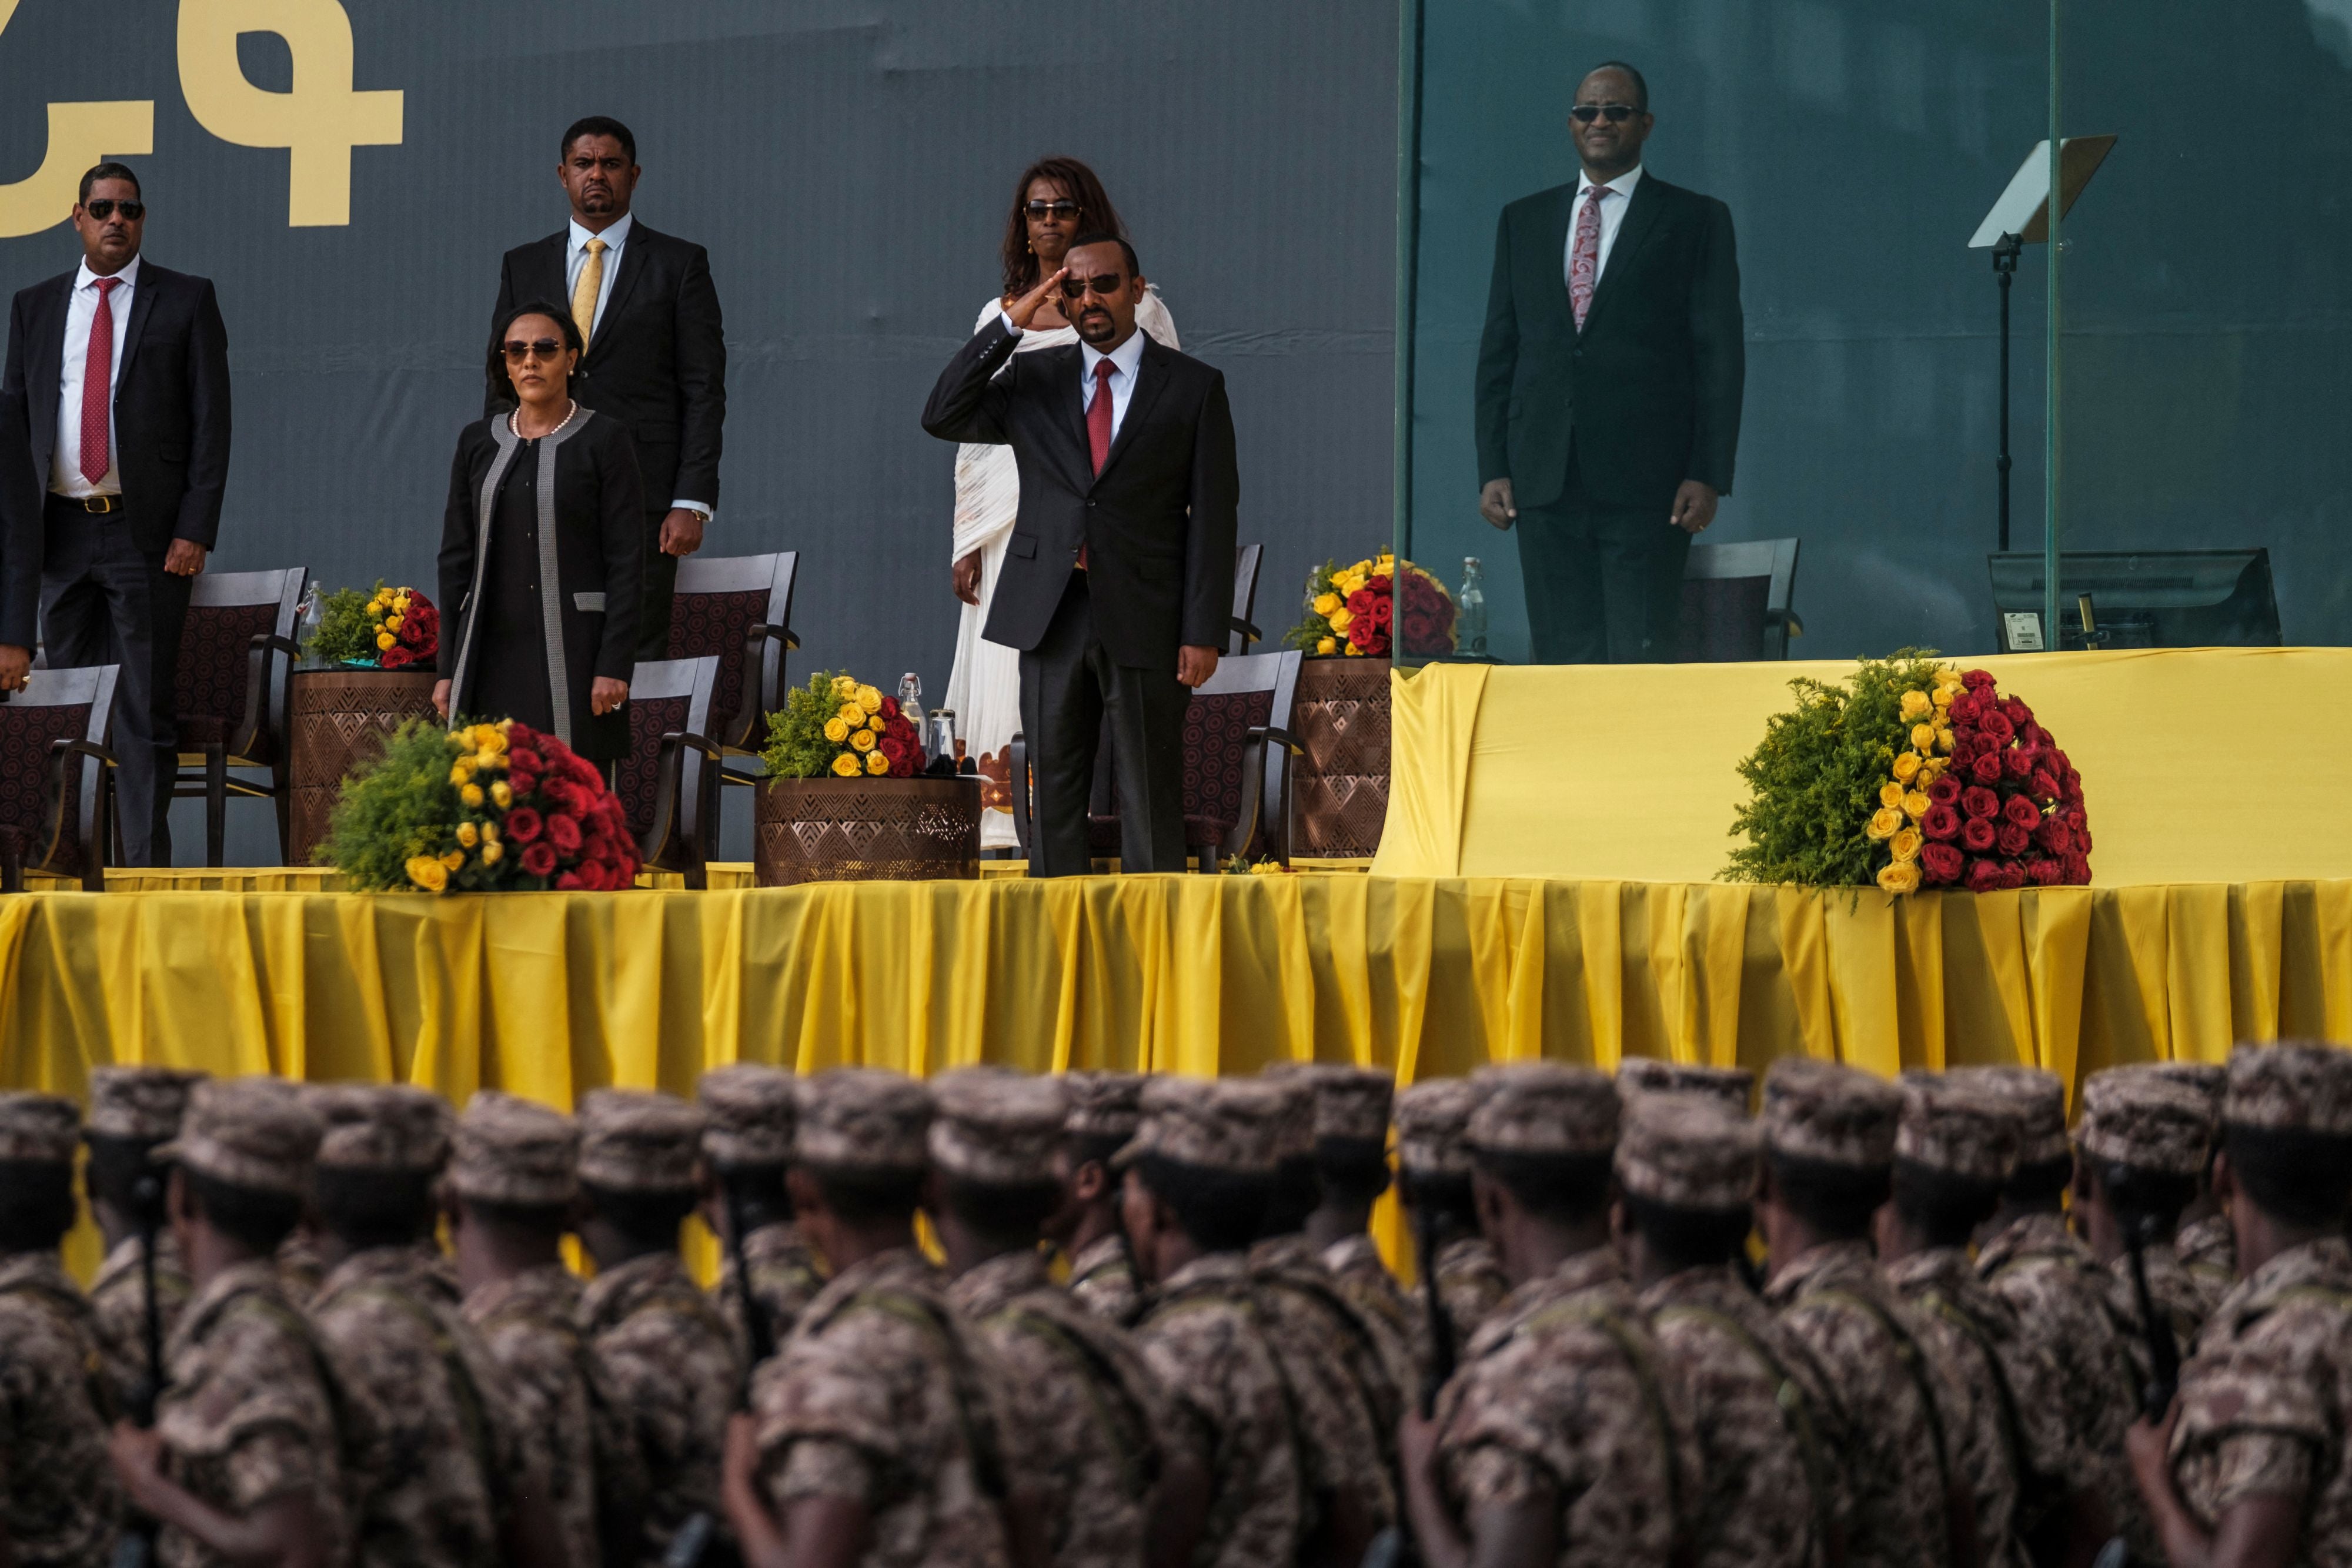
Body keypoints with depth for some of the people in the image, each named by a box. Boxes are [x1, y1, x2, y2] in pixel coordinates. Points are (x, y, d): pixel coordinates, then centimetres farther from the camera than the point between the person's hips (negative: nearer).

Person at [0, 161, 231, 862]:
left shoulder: (186, 301, 3)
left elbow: (211, 419, -1)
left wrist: (195, 531, -9)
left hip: (146, 533, -3)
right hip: (61, 533, 3)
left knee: (146, 710, -5)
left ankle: (146, 867, -6)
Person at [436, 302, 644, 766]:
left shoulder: (604, 440, 1)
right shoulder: (478, 442, 12)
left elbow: (626, 560, -3)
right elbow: (456, 557, 14)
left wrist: (614, 667, -11)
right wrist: (448, 668, 8)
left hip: (571, 653, -3)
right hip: (491, 654, 3)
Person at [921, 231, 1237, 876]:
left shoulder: (1193, 388, 4)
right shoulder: (1031, 380, 12)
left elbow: (1213, 515, 1)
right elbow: (942, 417, -1)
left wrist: (1203, 633, -6)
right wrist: (1011, 323, -6)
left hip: (1144, 622, -3)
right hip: (1051, 617, 3)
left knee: (1150, 796, -1)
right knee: (1054, 790, 4)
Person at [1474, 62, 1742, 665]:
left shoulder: (1695, 220, 6)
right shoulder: (1523, 221, 17)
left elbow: (1719, 355, 2)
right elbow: (1498, 351, 15)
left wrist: (1708, 475, -7)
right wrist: (1493, 468, 6)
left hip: (1645, 480, -3)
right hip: (1545, 476, 3)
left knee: (1642, 655, -7)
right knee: (1563, 654, 1)